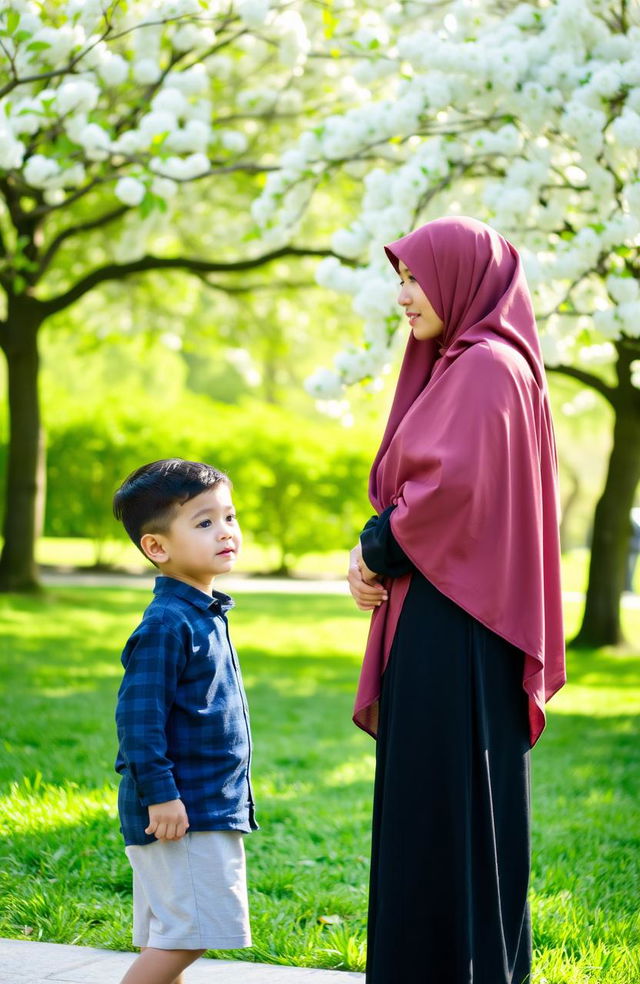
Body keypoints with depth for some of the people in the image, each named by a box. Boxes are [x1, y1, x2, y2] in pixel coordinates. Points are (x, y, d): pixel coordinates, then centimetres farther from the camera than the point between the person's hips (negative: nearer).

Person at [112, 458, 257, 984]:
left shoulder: (205, 615, 13)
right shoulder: (166, 624, -17)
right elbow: (138, 715, -21)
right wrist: (159, 793, -22)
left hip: (211, 805, 9)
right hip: (182, 810, -9)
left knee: (169, 939, 12)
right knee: (186, 934, -9)